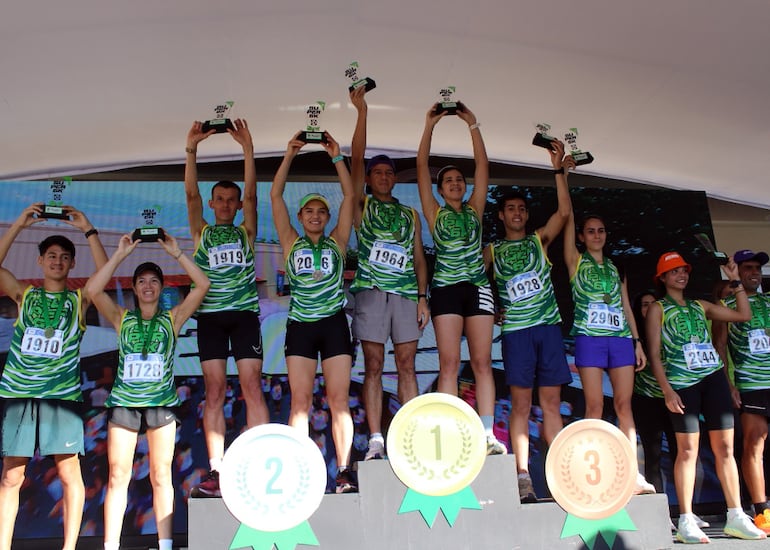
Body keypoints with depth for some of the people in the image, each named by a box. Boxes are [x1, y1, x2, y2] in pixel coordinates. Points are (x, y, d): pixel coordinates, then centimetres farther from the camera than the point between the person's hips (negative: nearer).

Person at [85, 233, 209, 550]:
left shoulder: (172, 318, 9)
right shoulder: (122, 318, 11)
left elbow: (203, 285, -1)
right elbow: (92, 290, -4)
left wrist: (176, 253, -1)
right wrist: (120, 255, -4)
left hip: (161, 402, 0)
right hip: (124, 402, 1)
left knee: (161, 476, 2)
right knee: (118, 477, -1)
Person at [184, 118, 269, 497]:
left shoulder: (246, 232, 14)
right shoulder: (202, 232, 15)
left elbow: (251, 193, 1)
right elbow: (190, 193, 3)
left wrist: (247, 149, -6)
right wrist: (192, 148, -6)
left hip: (244, 314, -1)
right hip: (211, 316, 1)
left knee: (252, 387, -7)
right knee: (214, 390, -2)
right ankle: (216, 473, 0)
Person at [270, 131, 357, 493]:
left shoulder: (337, 242, 11)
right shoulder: (291, 243, 11)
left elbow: (349, 196, 6)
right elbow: (275, 196, 6)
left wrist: (336, 157, 3)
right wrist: (290, 154, 3)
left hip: (333, 324, 0)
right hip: (300, 325, 0)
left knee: (339, 400, -3)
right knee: (300, 401, -3)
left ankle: (344, 471, 1)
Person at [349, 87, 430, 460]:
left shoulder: (410, 214, 20)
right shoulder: (362, 205, 12)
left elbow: (418, 257, 14)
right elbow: (356, 159, 0)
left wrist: (422, 297, 3)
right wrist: (362, 113, -5)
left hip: (406, 293, 3)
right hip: (371, 290, -2)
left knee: (407, 366, 2)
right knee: (374, 366, -2)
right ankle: (376, 442, 0)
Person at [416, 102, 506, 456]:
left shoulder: (475, 210, 15)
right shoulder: (435, 213, 11)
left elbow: (482, 165, 10)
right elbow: (422, 168, 5)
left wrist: (473, 125, 7)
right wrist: (430, 126, 2)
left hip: (478, 288, 2)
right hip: (446, 289, -2)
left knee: (482, 363, -1)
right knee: (449, 364, -6)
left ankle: (488, 435, -1)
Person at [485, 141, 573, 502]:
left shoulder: (540, 240, 13)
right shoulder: (492, 251, 11)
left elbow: (564, 212, -1)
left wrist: (559, 171, -6)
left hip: (548, 326, 2)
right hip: (515, 329, -1)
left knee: (551, 402, 3)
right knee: (521, 404, -2)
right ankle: (523, 478, 0)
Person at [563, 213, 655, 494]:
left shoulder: (616, 269, 19)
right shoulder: (576, 261, 9)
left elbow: (626, 307, 17)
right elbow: (568, 220, 1)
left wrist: (637, 341, 11)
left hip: (621, 338, 4)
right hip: (589, 338, -3)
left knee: (624, 405, 1)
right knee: (595, 406, -6)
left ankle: (633, 473, 3)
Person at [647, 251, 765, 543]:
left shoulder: (700, 306, 19)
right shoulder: (658, 309, 5)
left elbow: (744, 314, 20)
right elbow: (654, 354, -3)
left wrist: (735, 281, 15)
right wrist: (667, 390, -12)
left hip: (713, 377, 5)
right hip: (682, 382, -5)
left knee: (725, 447, 4)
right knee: (688, 449, -7)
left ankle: (736, 518, 12)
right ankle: (686, 522, -2)